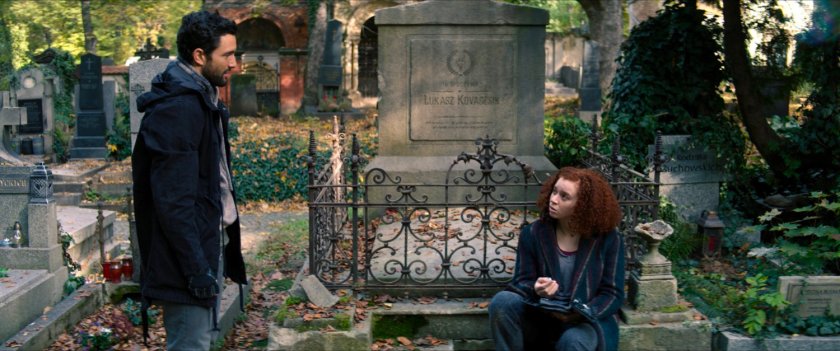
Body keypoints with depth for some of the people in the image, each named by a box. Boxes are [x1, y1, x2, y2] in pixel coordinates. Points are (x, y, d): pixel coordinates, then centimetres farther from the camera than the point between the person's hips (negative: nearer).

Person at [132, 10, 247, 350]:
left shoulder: (201, 99, 12)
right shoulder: (178, 108, -20)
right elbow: (173, 199, -24)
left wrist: (212, 257, 17)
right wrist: (197, 267, -22)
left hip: (209, 245, 10)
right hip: (188, 256, -10)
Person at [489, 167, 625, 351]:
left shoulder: (609, 239, -7)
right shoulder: (532, 232, -2)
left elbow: (613, 293, -6)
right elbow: (522, 281, -1)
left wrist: (582, 314, -24)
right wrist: (535, 290, -27)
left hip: (588, 321, -3)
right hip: (541, 317, 3)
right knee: (502, 301, -25)